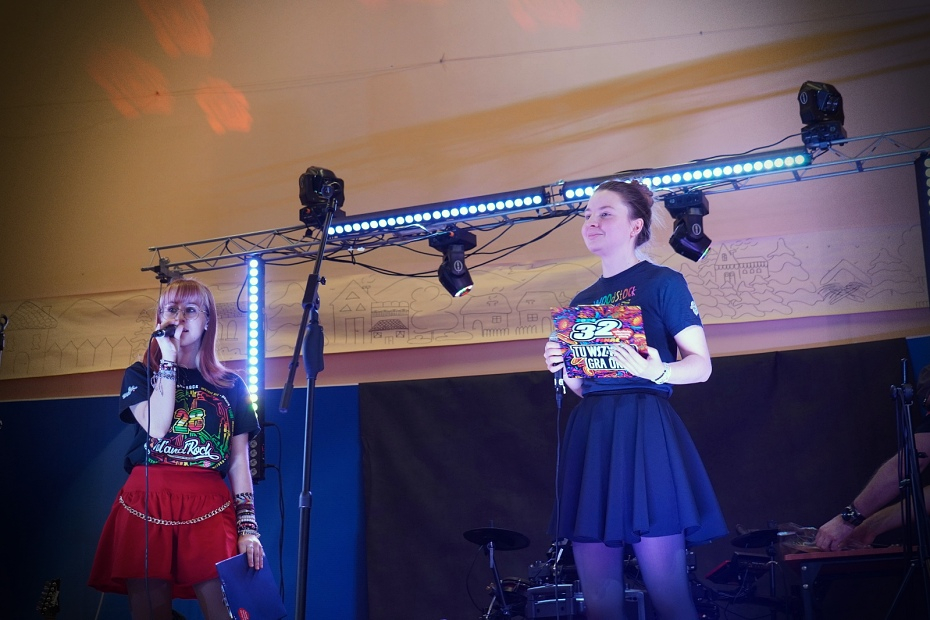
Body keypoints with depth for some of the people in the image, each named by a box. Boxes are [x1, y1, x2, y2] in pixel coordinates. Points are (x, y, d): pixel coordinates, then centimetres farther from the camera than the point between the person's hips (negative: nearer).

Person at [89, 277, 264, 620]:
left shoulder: (230, 386, 15)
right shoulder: (139, 374, 13)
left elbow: (239, 461, 10)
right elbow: (157, 427, -8)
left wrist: (247, 525, -1)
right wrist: (168, 361, -4)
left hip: (210, 509, 0)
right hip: (146, 505, 0)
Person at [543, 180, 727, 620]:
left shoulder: (662, 282, 2)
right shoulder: (582, 301, 19)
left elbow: (701, 365, -2)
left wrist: (657, 372, -21)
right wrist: (562, 369, 1)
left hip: (645, 432, -6)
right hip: (589, 436, 6)